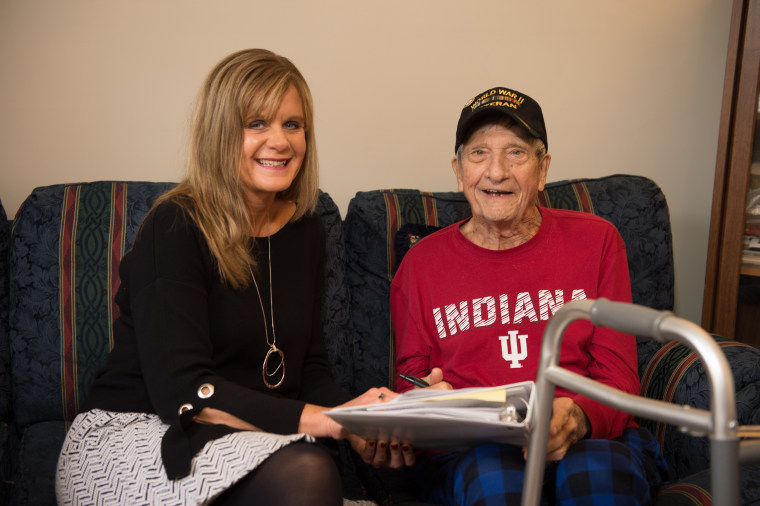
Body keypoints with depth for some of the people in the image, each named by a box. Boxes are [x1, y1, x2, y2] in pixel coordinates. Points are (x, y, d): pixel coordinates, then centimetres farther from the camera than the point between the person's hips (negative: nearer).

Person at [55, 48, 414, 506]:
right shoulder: (174, 228, -13)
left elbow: (309, 367, 8)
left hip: (257, 435, 6)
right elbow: (183, 391, -21)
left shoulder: (306, 231, 7)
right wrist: (325, 420, -29)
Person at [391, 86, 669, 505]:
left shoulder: (595, 241, 10)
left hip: (592, 440, 1)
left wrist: (578, 418, -19)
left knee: (600, 472, -34)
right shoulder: (422, 263, 11)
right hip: (468, 451, -1)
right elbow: (409, 382, 13)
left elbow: (619, 379, 5)